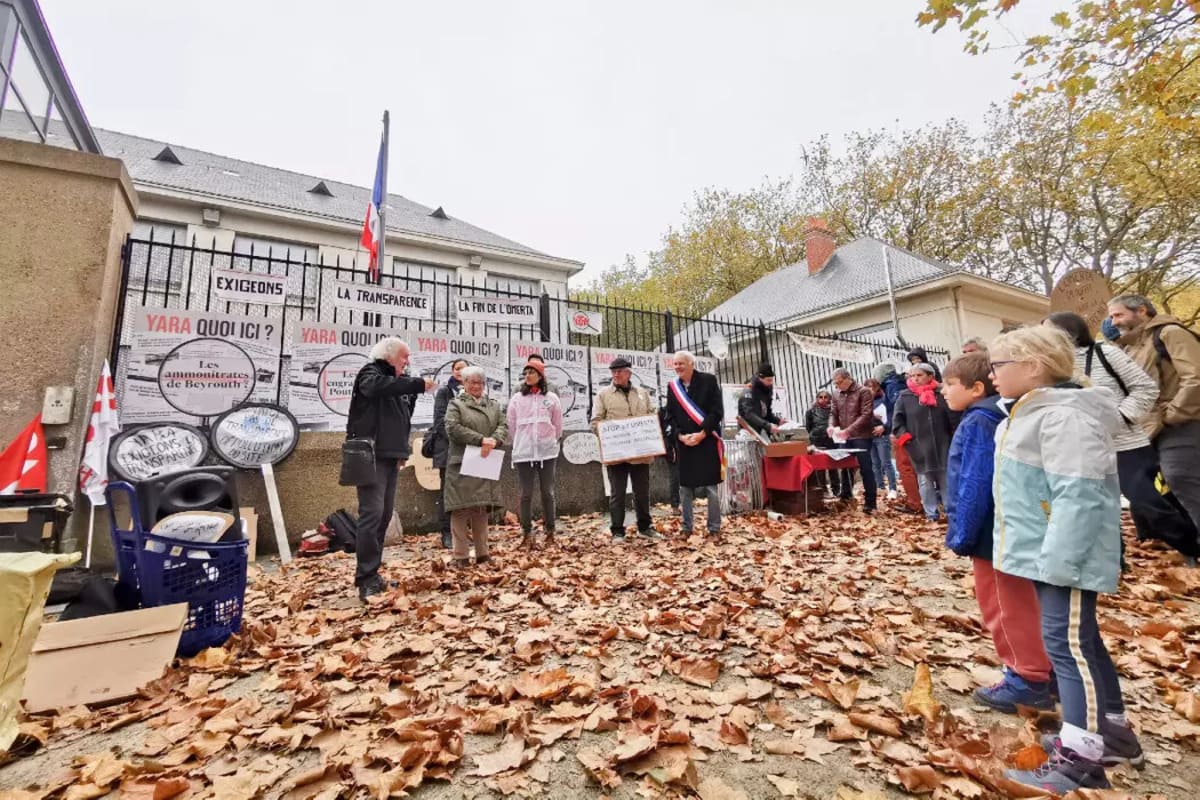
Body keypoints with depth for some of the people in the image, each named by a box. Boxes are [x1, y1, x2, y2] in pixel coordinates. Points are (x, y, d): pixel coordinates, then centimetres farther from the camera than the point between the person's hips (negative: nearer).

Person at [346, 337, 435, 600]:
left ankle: (371, 573, 18)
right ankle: (366, 579, -8)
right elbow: (379, 386, -29)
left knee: (385, 514, 9)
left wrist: (403, 449, 13)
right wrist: (419, 384, -27)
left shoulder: (398, 383, 18)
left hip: (389, 456, 8)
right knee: (372, 513, -13)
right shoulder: (371, 373, -3)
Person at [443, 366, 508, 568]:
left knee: (482, 511, 9)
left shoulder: (493, 405, 17)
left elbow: (503, 427, 4)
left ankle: (482, 553, 17)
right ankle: (461, 556, 4)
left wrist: (493, 441, -17)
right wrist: (481, 440, -18)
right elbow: (453, 429, -12)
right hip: (462, 466, -4)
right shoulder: (455, 404, 4)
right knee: (461, 510, -4)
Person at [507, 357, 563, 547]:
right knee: (526, 494, 4)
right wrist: (520, 444, 11)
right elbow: (511, 427, 8)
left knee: (547, 492, 6)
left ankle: (550, 531, 18)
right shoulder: (516, 399, 3)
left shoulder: (551, 398, 2)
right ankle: (526, 533, 13)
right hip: (523, 453, 0)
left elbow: (558, 425, 8)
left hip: (547, 452, 0)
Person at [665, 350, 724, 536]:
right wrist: (680, 436, -8)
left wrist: (702, 433, -14)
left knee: (711, 487, 1)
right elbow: (670, 416, 7)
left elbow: (717, 411, -7)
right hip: (684, 444, 4)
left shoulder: (709, 380, -3)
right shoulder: (672, 387, 8)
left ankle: (714, 528, 13)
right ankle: (686, 527, 21)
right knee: (685, 487, 8)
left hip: (707, 441, -3)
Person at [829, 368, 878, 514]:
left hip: (861, 437, -5)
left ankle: (870, 502, 5)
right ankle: (845, 496, 27)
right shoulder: (837, 395, 8)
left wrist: (848, 430, -23)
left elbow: (866, 415, -15)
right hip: (845, 438, 5)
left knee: (865, 469, -3)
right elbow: (834, 414, 13)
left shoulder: (864, 392, -7)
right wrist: (832, 426, -9)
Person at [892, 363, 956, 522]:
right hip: (919, 448, 0)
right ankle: (931, 514, 18)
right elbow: (897, 421, 2)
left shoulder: (942, 394, -2)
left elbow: (954, 418, 3)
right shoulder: (905, 397, -1)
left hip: (942, 447, 0)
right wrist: (905, 438, -8)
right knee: (925, 482, 8)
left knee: (946, 480, 11)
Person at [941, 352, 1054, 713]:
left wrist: (961, 535, -18)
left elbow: (975, 488, -24)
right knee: (1019, 605, 20)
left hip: (994, 534, -10)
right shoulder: (998, 418, 9)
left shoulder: (977, 424, -21)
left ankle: (1028, 680, 17)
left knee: (1004, 609, 4)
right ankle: (1042, 670, 32)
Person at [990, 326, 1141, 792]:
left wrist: (1058, 561, -25)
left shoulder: (1063, 415, -20)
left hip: (1066, 556, -10)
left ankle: (1080, 762, 9)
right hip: (1044, 551, 10)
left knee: (1067, 644, -2)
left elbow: (1078, 495, -26)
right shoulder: (1027, 412, 10)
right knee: (1080, 641, 20)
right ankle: (1112, 732, 35)